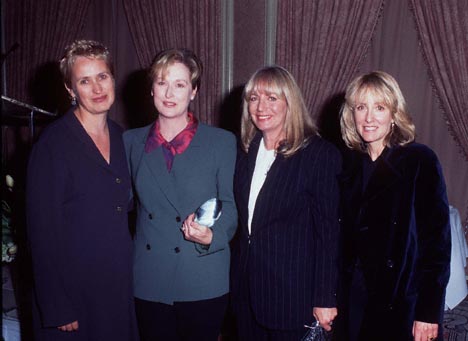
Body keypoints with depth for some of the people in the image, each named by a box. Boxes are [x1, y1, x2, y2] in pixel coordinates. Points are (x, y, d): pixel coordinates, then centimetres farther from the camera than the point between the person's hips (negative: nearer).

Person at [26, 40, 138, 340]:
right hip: (73, 291, -5)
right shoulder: (53, 144, -14)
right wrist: (58, 310, -16)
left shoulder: (122, 138, 5)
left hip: (120, 286, 6)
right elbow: (43, 229, -15)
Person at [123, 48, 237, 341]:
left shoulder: (222, 142, -2)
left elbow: (230, 206, -1)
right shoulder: (132, 141, 6)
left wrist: (211, 236, -20)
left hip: (203, 284, -2)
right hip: (149, 284, 3)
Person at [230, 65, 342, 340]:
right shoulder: (246, 153, 7)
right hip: (247, 290, 5)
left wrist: (325, 299, -13)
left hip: (293, 295, -5)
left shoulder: (321, 154, -12)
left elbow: (328, 232, -12)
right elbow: (243, 220, 11)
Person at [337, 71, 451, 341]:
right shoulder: (351, 165, 6)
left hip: (406, 304, -4)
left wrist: (429, 312, -15)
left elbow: (438, 239, -12)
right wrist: (338, 297, 5)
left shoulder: (421, 161, -10)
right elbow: (348, 237, 10)